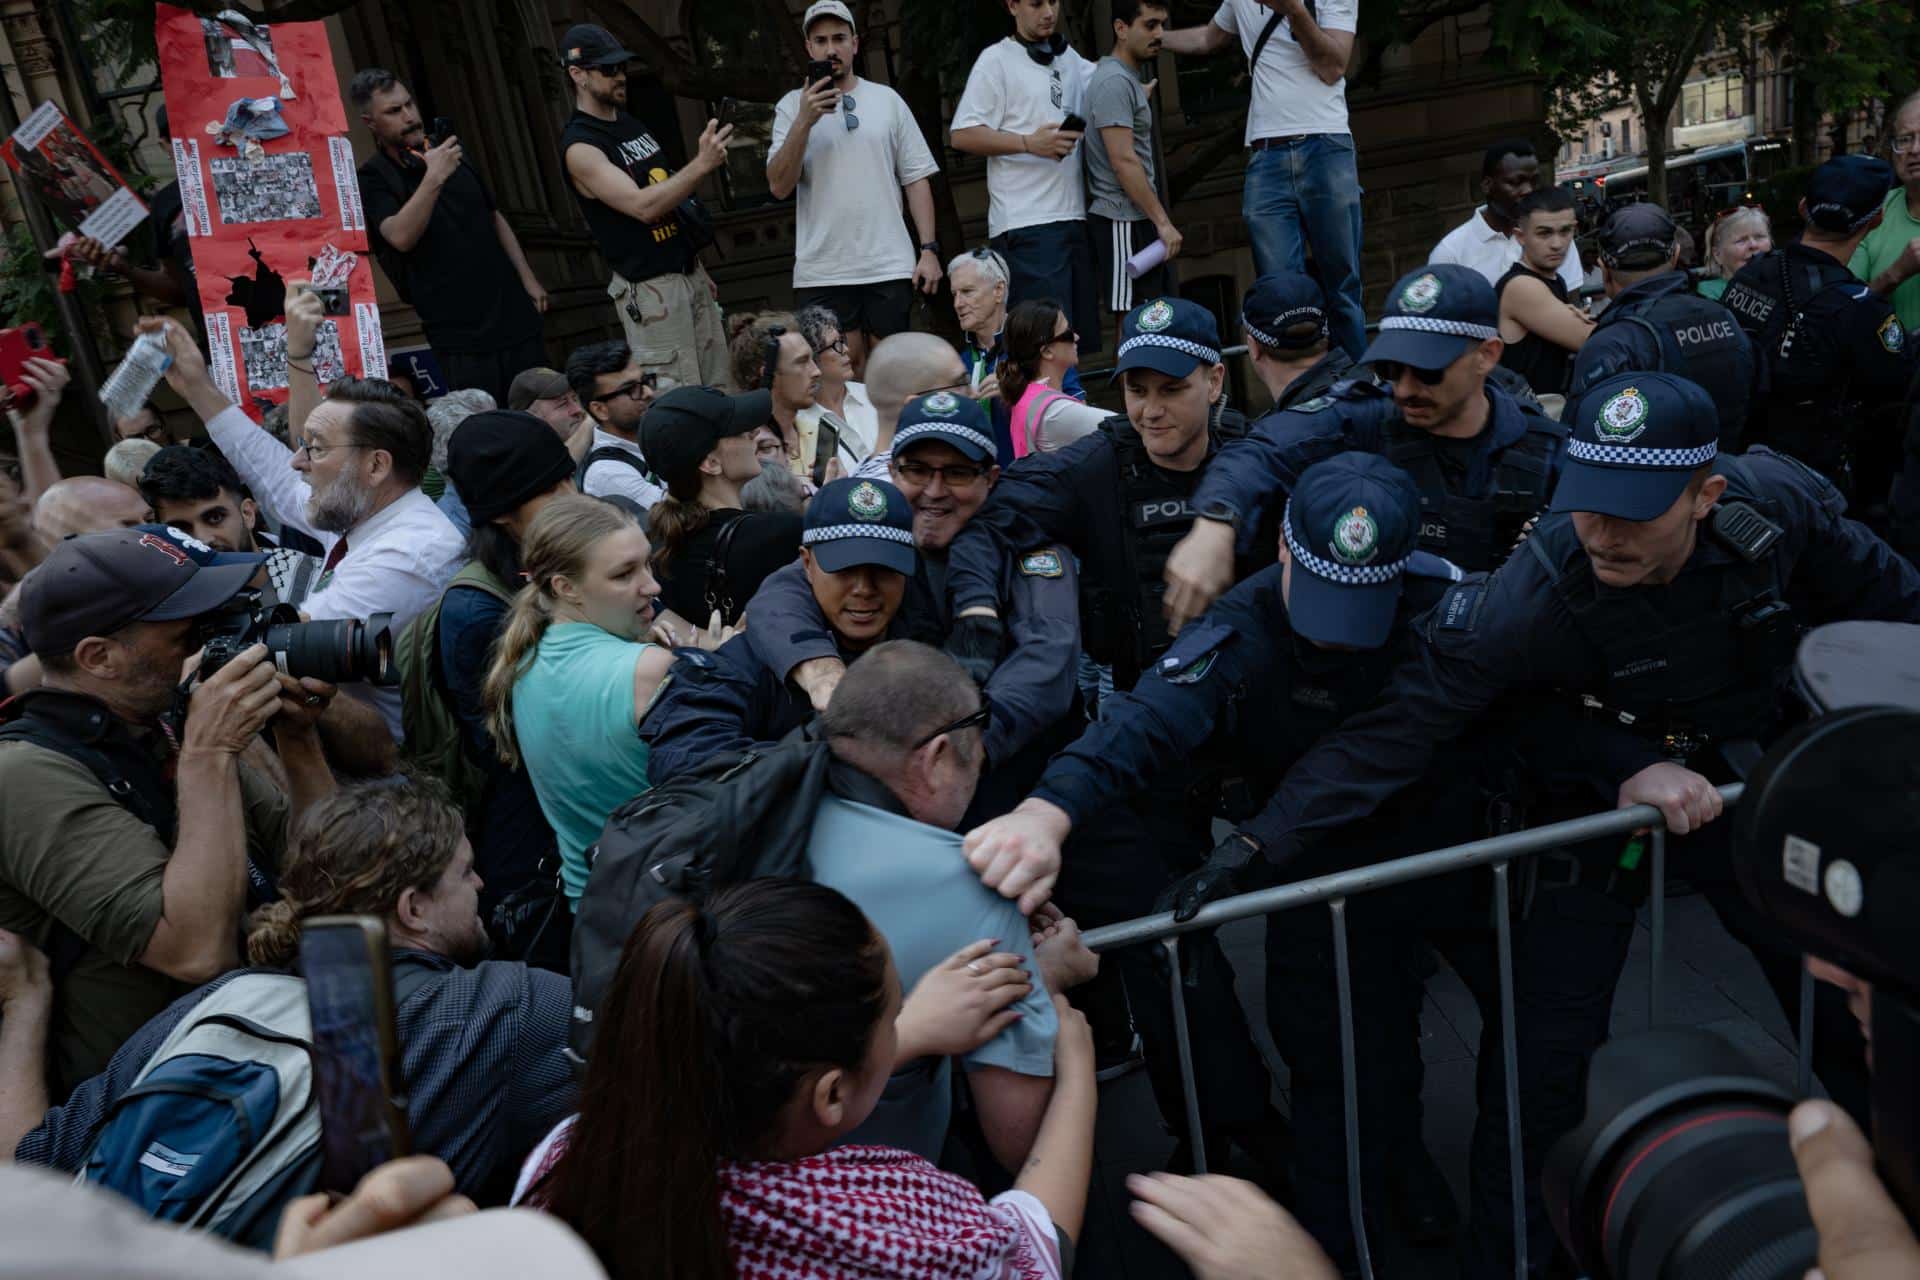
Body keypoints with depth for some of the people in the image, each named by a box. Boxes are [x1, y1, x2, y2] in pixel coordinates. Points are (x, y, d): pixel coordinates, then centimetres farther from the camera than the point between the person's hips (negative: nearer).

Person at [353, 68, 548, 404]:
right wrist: (433, 178, -32)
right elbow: (401, 237, -25)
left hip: (515, 314, 6)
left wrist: (527, 278, 12)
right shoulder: (373, 180, -7)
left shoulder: (449, 152, 13)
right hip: (461, 338, -6)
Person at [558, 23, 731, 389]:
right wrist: (701, 164, -32)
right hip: (650, 290, -8)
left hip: (691, 275, 8)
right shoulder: (580, 146, -12)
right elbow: (643, 206, -24)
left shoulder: (630, 124, 15)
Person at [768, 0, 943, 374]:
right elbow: (779, 187, -5)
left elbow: (916, 178, 7)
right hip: (821, 271, -1)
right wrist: (804, 121, -15)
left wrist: (929, 249, -1)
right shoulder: (792, 105, 4)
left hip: (889, 266, 1)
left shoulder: (887, 100, 8)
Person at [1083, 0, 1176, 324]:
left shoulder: (1127, 77, 19)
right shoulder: (1114, 81, -13)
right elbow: (1123, 160, -20)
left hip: (1136, 218, 10)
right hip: (1122, 221, -10)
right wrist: (1163, 221, -20)